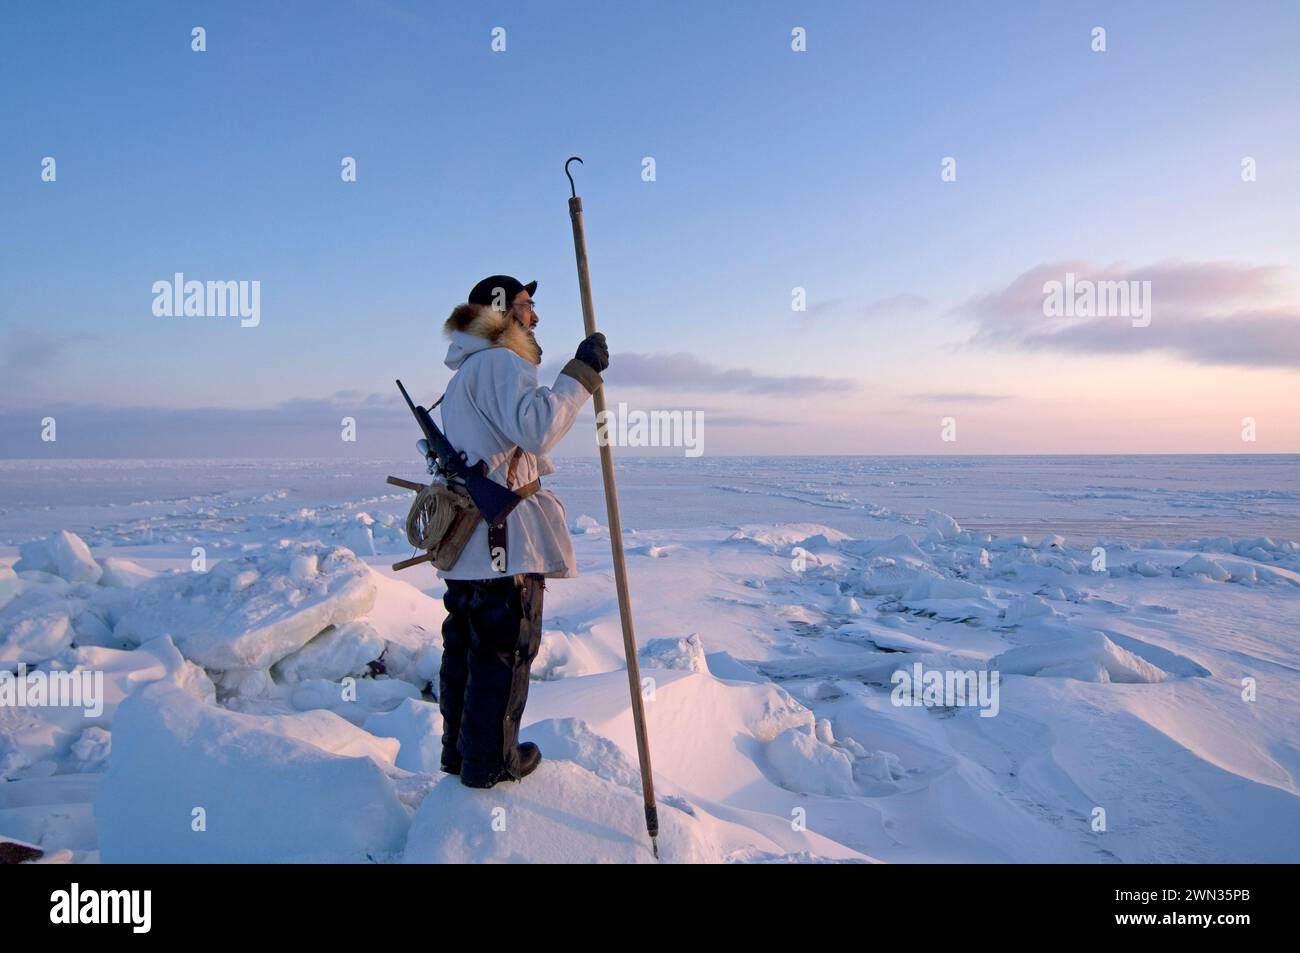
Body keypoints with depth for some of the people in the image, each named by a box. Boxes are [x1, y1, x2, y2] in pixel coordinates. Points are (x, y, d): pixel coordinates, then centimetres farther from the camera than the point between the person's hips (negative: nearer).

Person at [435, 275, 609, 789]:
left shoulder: (463, 374, 21)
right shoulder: (500, 363, -12)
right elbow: (536, 429, -28)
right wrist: (580, 372, -24)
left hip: (466, 536, 10)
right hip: (506, 538, -10)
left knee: (464, 646, 17)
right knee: (504, 649, 2)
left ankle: (459, 748, 29)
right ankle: (490, 761, 14)